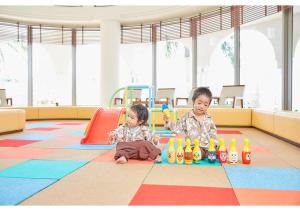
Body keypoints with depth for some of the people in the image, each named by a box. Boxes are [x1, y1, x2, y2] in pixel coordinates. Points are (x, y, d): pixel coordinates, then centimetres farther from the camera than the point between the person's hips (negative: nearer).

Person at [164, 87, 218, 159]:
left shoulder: (209, 118, 11)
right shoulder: (186, 117, 1)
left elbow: (213, 132, 19)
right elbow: (177, 128, 0)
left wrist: (215, 143, 8)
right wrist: (168, 122, -14)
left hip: (208, 147, 4)